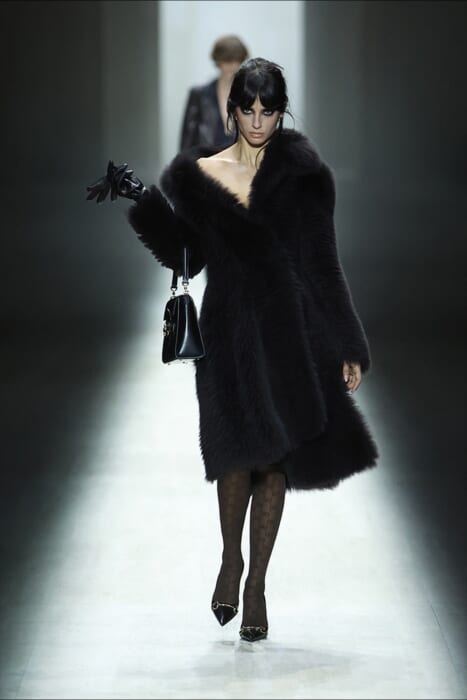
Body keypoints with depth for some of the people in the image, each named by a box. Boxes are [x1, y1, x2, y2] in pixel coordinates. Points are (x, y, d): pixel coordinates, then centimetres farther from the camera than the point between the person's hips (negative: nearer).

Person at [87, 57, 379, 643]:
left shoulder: (303, 175, 4)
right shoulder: (197, 174, 6)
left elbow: (323, 265, 5)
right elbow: (184, 257, 3)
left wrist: (348, 349, 4)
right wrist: (143, 200, -9)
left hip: (288, 329, 1)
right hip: (228, 326, 0)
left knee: (275, 458, 2)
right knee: (239, 446, -16)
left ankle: (256, 583, 14)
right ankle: (231, 561, 7)